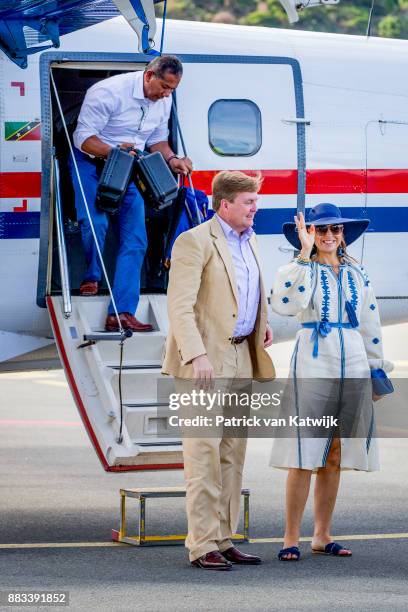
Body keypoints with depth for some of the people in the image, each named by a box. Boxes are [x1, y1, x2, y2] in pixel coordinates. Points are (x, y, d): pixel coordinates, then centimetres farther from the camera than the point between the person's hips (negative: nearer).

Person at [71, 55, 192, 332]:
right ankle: (92, 277, 4)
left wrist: (172, 159, -8)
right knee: (96, 221, -27)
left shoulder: (164, 100, -1)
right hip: (91, 162, -5)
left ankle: (121, 314, -10)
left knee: (135, 238, -7)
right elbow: (83, 137, -22)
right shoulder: (109, 92, -23)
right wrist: (114, 151, -39)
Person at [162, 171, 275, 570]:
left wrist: (263, 323, 17)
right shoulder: (195, 242, -10)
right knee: (204, 453, -8)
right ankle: (202, 546, -7)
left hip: (240, 358, 8)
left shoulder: (248, 241, 16)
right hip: (205, 361, -8)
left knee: (232, 454, 10)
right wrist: (197, 356, -27)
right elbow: (180, 305, -17)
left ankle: (223, 540, 16)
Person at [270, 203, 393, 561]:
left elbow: (370, 325, 18)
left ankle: (322, 535, 15)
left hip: (353, 363, 5)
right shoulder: (304, 270, 0)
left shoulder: (357, 274, 14)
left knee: (334, 456, 9)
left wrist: (377, 368, 16)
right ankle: (291, 538, -4)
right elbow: (285, 303, -20)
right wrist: (304, 254, -18)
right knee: (305, 454, -8)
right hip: (313, 362, -5)